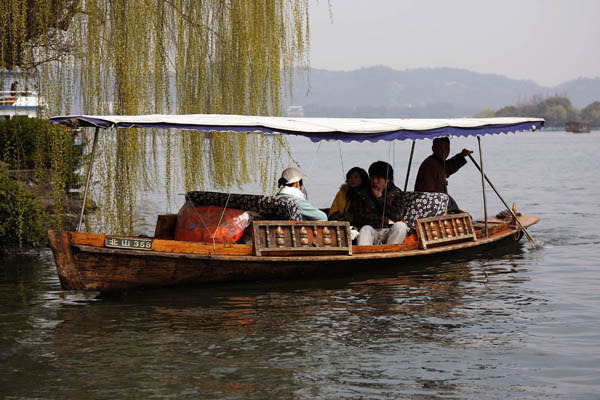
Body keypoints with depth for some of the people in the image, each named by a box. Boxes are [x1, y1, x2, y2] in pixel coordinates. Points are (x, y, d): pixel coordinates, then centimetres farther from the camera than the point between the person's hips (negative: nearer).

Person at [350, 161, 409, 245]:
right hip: (372, 232, 0)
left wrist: (379, 198, -4)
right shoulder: (362, 194, 6)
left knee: (401, 225, -30)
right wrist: (385, 221, -10)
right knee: (365, 229, -32)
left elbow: (397, 216, -7)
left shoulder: (396, 193, 8)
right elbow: (359, 220, -7)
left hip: (389, 232, 0)